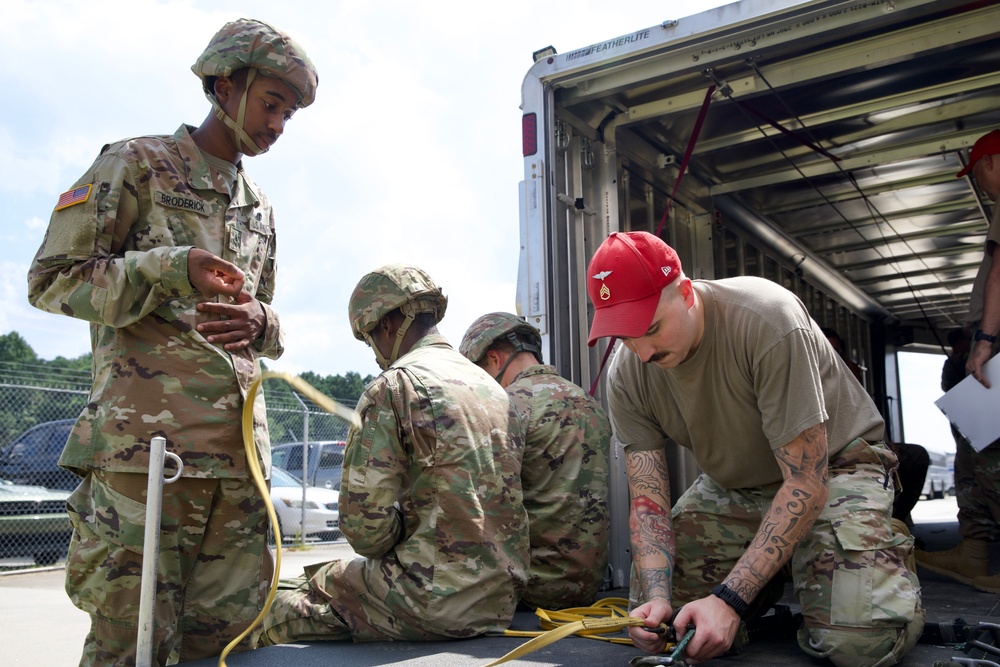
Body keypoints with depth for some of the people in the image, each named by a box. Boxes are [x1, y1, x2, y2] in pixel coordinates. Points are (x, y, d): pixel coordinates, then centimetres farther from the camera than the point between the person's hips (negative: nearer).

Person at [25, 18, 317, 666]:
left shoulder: (262, 210, 23)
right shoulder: (138, 164, 5)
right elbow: (53, 278, -1)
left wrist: (259, 323, 2)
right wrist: (171, 269, -14)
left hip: (240, 450, 6)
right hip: (145, 441, -6)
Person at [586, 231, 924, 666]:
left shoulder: (767, 321, -32)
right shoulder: (626, 377, -15)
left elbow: (807, 483, -30)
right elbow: (647, 501, -12)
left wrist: (729, 599, -36)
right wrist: (656, 596, -32)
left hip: (832, 466, -4)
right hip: (731, 484, 5)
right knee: (654, 615, -7)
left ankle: (889, 550, 8)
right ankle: (772, 581, 19)